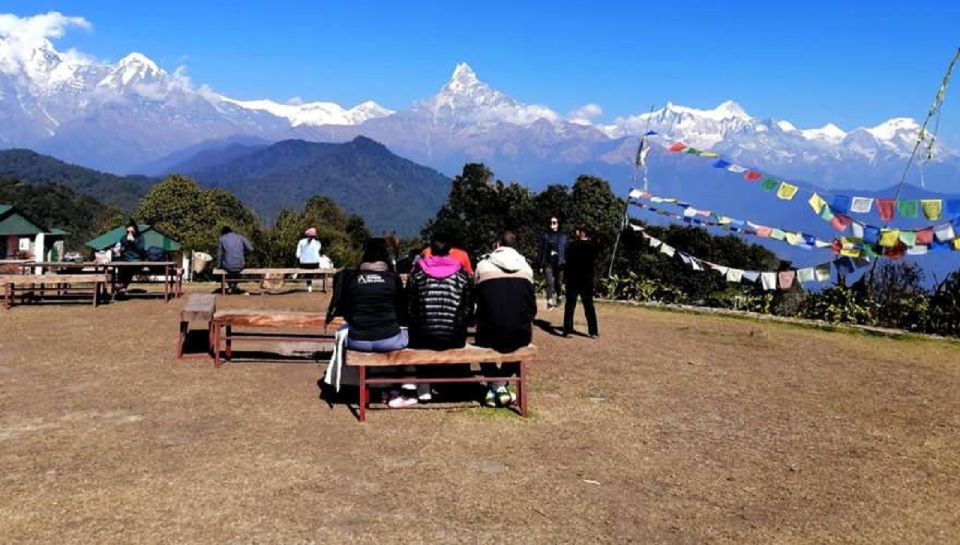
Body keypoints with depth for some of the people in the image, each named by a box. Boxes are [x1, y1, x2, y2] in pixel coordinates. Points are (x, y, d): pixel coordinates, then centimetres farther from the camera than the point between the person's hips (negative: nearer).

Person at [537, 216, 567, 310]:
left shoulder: (563, 237, 7)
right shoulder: (545, 236, 5)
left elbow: (566, 251, 7)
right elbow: (540, 251, 4)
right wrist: (540, 265, -1)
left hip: (559, 264, 1)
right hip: (548, 263, -1)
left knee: (558, 283, 7)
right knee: (550, 282, -14)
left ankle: (558, 299, 26)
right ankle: (550, 302, -19)